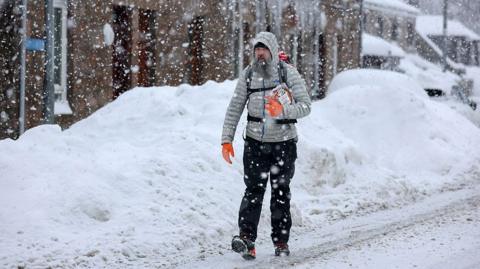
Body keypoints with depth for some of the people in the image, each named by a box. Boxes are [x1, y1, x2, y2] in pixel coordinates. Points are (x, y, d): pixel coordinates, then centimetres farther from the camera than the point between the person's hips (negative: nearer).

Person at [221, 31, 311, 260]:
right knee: (254, 190, -10)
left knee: (281, 193, 7)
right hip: (255, 142, 1)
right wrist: (226, 139, 0)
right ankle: (246, 239, -19)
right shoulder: (248, 75, 2)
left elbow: (305, 106, -8)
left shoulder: (288, 73, -5)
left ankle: (281, 241, 15)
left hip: (283, 143, -1)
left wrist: (283, 110, -26)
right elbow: (234, 109, 5)